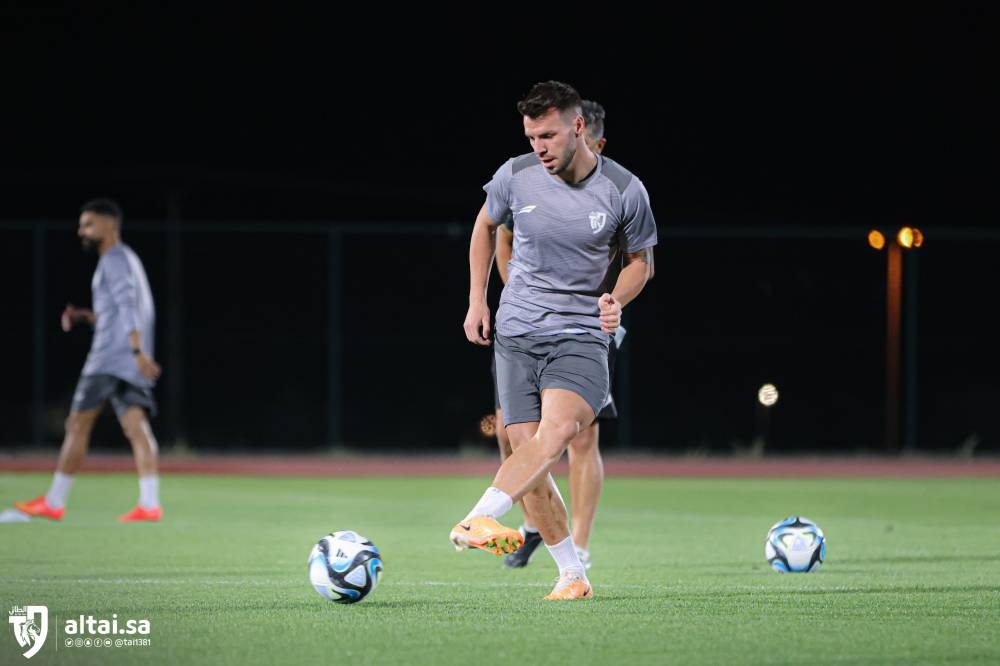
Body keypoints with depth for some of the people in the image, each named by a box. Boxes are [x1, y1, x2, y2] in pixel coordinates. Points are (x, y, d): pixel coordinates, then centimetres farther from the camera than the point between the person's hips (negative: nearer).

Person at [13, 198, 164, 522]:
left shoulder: (114, 259, -6)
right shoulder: (128, 260, 24)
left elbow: (128, 306, -19)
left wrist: (137, 350, -28)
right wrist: (88, 316, 19)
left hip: (111, 356, -9)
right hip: (130, 362, 9)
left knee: (78, 424, -2)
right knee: (136, 427, -4)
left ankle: (54, 502, 3)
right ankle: (150, 503, -17)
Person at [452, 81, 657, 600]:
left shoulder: (624, 190, -6)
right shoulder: (517, 176, -2)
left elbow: (641, 261, 10)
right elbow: (485, 226, 19)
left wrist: (616, 299, -10)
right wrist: (477, 300, 12)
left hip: (582, 334, -2)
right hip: (517, 333, 3)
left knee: (558, 427, -31)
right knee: (529, 459, -6)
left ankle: (477, 519, -47)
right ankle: (572, 575, 6)